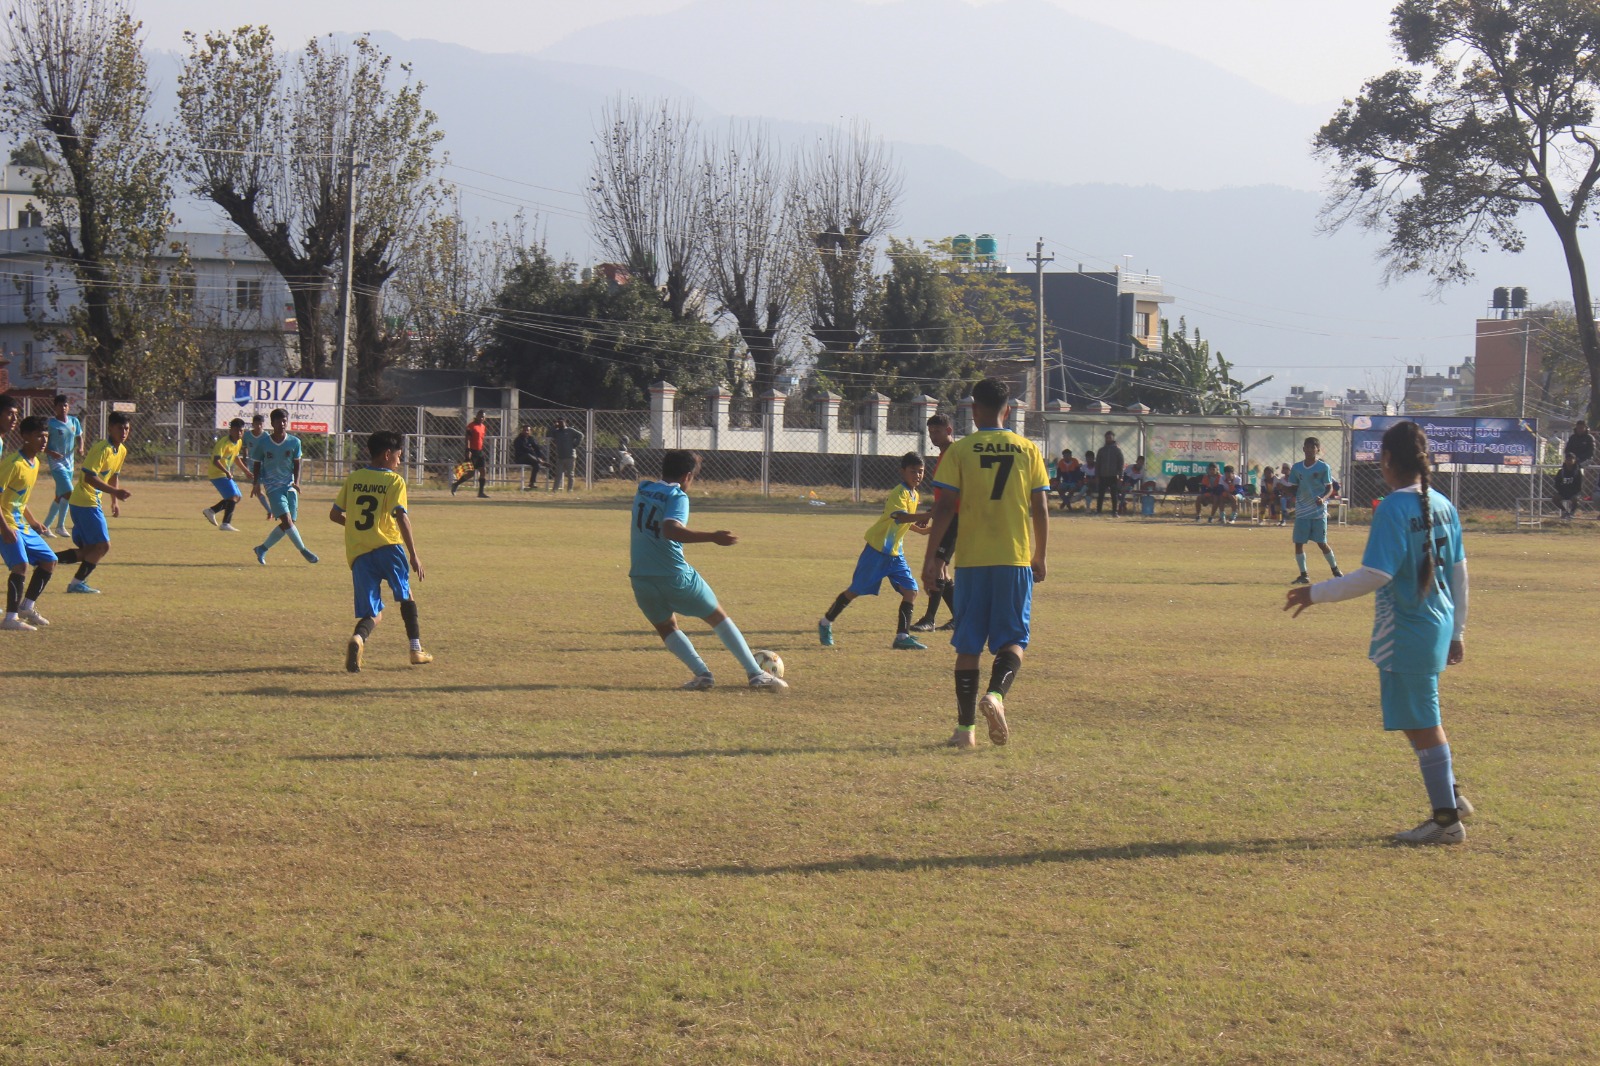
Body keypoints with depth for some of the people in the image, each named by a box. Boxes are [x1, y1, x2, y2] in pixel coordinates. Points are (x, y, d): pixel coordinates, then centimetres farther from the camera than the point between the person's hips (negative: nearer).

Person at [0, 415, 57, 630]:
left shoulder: (35, 463, 10)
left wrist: (32, 522, 25)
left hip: (22, 525, 10)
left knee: (49, 561, 13)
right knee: (20, 564, -25)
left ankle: (27, 607, 23)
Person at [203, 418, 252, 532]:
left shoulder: (239, 442, 8)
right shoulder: (224, 443, -20)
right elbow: (215, 461, -27)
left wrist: (246, 471, 29)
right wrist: (227, 472, -37)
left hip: (227, 474, 9)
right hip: (218, 474, -9)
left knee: (238, 497, 14)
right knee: (233, 496, -19)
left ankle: (211, 510, 22)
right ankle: (226, 524, -19)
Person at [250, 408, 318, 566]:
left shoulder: (294, 442, 1)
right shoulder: (263, 443, -4)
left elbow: (297, 463, 9)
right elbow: (257, 464, 7)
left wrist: (296, 482, -5)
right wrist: (256, 484, -1)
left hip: (289, 486, 4)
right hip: (273, 486, -4)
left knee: (288, 524, 3)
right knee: (286, 520, -19)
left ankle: (262, 548, 19)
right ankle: (303, 550, -9)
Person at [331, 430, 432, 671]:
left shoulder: (353, 479, 13)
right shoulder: (395, 481, 1)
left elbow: (334, 514, 16)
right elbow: (401, 517, -11)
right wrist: (413, 555, -10)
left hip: (358, 553, 3)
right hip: (388, 547, -3)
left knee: (372, 613, 5)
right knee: (406, 596, 23)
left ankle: (358, 638, -28)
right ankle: (416, 650, 24)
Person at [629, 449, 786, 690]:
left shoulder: (642, 490, 10)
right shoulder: (677, 497, -9)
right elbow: (670, 530, -28)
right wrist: (712, 538, -32)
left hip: (641, 577, 4)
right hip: (676, 576, -4)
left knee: (666, 627, 23)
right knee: (718, 618, 13)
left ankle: (701, 673, 1)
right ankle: (756, 674, 11)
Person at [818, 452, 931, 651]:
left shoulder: (914, 495, 9)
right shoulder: (899, 493, -19)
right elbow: (900, 516, -40)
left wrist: (920, 529, 10)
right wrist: (925, 516, -52)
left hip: (896, 552, 8)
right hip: (877, 549, -8)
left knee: (911, 590, -5)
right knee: (856, 590, 1)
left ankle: (902, 636, -2)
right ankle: (826, 623, 19)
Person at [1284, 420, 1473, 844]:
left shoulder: (1394, 508, -17)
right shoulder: (1442, 506, 7)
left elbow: (1375, 575, -23)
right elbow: (1459, 572, 12)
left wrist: (1317, 593, -14)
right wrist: (1457, 631, 21)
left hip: (1406, 632, -8)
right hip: (1439, 626, 8)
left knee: (1421, 724, 1)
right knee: (1421, 719, 23)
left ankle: (1447, 819, 7)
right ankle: (1449, 795, 27)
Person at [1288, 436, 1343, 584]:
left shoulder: (1323, 467, -3)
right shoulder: (1297, 468, 7)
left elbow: (1330, 489, -2)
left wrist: (1323, 499, -20)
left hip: (1319, 511, -4)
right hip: (1301, 511, 4)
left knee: (1321, 543, -1)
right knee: (1298, 543, -1)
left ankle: (1335, 569, 19)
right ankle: (1303, 575, 8)